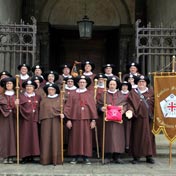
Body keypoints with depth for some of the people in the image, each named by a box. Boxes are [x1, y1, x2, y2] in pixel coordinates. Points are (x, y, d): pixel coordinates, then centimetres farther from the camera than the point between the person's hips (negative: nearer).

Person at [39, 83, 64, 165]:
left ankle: (56, 159, 0)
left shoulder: (59, 99, 10)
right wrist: (41, 120, -1)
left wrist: (62, 114, -19)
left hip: (56, 122, -1)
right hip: (46, 121, 1)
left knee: (56, 139, -3)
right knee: (46, 139, -2)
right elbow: (42, 110, 10)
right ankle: (46, 159, 1)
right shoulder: (44, 100, 14)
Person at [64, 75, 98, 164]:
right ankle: (75, 157, 10)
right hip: (75, 119, 0)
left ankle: (86, 157, 9)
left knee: (86, 137, 1)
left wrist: (93, 120, -4)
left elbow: (93, 107, 3)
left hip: (86, 119, 0)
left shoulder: (89, 95, 7)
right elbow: (68, 107, 3)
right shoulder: (73, 95, 8)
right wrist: (68, 120, -5)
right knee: (75, 138, 3)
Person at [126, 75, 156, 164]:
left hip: (148, 117, 1)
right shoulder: (133, 92, 8)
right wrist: (130, 110, -21)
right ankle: (136, 156, 5)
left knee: (149, 136, 3)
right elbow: (130, 103, -2)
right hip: (137, 118, -1)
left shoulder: (151, 92, 11)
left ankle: (149, 156, 9)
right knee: (137, 136, 0)